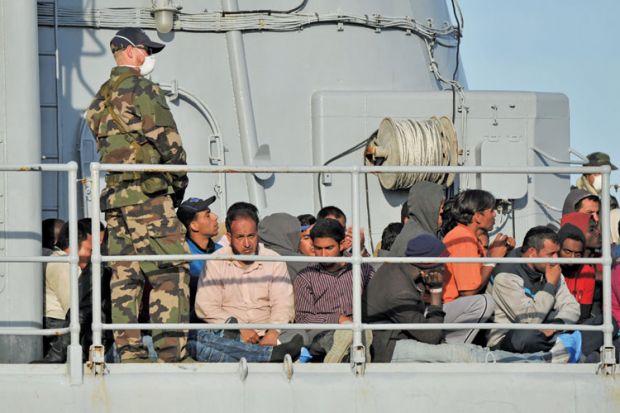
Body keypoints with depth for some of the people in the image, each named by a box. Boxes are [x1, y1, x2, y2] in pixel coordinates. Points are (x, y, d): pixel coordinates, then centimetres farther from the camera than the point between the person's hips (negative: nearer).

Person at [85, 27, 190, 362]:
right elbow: (167, 139, -11)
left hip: (113, 195, 8)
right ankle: (172, 352, -14)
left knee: (124, 275, 7)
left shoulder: (100, 99, 19)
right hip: (148, 193, -8)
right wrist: (180, 181, 3)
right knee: (170, 272, -8)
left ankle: (129, 351, 5)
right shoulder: (142, 89, -6)